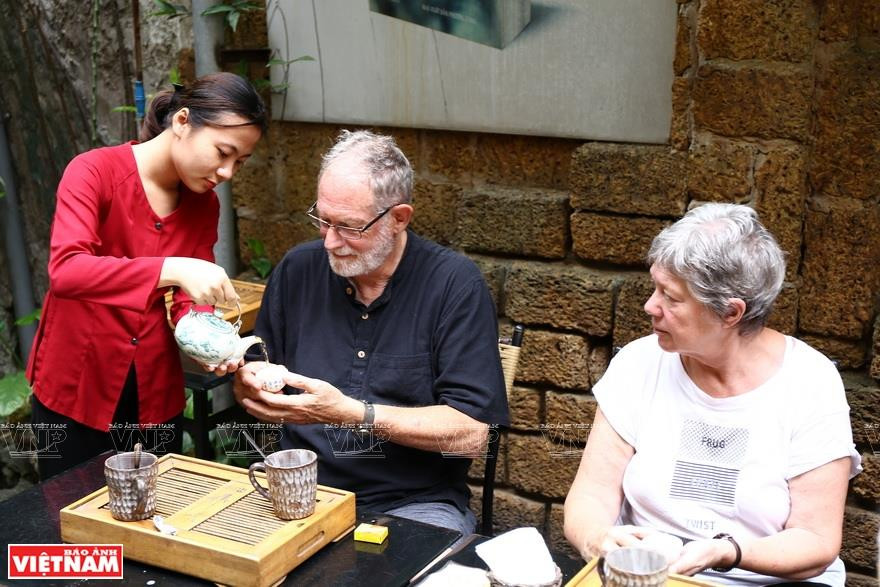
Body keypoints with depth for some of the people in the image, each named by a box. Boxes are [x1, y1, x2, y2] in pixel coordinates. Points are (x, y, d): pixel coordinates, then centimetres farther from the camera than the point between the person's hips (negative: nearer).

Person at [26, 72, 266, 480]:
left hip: (155, 393, 5)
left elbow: (189, 301, 0)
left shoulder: (204, 205, 2)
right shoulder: (94, 172, -15)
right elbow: (65, 271, -30)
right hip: (75, 389, -4)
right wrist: (172, 269, -40)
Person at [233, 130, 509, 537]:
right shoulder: (297, 269, 5)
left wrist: (350, 413, -22)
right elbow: (255, 397, 15)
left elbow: (470, 434, -15)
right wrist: (250, 383, -10)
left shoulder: (456, 284, -8)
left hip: (414, 503, -3)